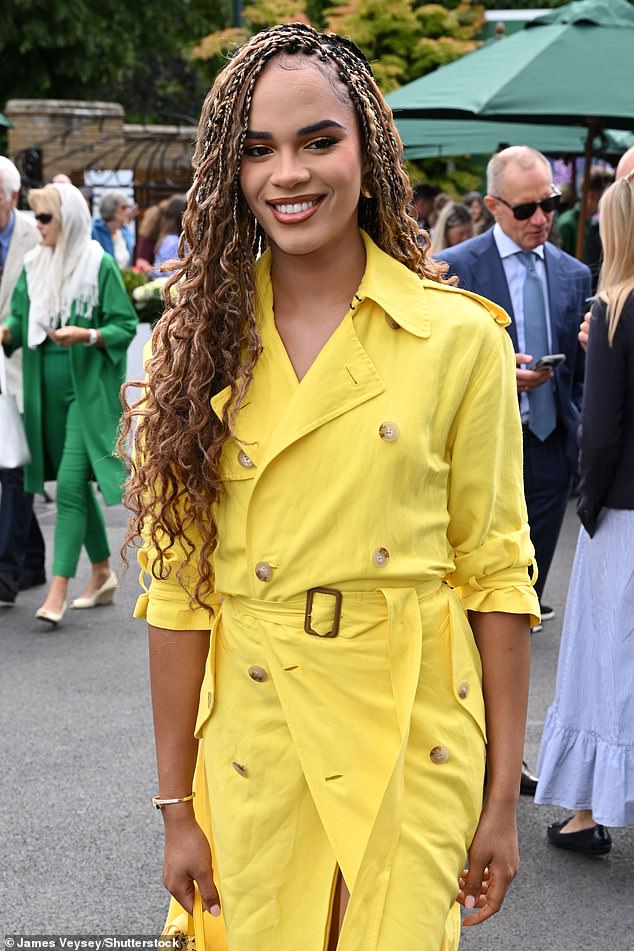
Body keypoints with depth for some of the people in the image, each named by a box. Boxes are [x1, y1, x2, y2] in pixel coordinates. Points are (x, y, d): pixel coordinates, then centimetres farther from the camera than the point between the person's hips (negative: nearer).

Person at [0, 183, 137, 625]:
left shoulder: (100, 266, -7)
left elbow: (126, 326, -7)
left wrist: (87, 335, -23)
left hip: (88, 387, -6)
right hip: (47, 388, 6)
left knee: (70, 485, -11)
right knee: (76, 481, 13)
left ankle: (58, 591, -11)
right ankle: (103, 572, 27)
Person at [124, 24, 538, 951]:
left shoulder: (459, 338, -7)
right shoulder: (200, 342, -1)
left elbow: (496, 571, -4)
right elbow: (179, 586, 0)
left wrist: (502, 798, -4)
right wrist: (177, 806, 0)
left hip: (414, 736, -1)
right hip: (253, 737, 2)